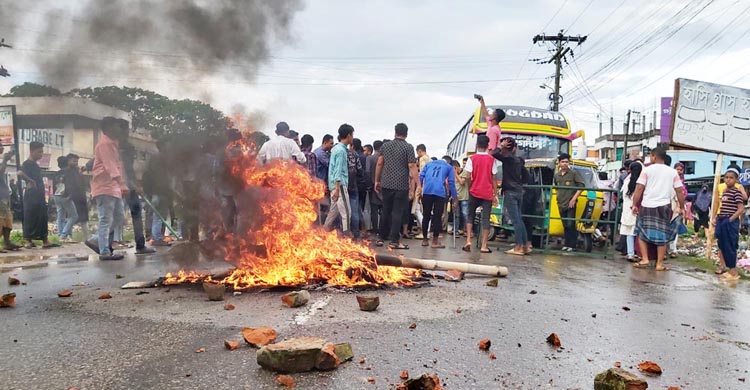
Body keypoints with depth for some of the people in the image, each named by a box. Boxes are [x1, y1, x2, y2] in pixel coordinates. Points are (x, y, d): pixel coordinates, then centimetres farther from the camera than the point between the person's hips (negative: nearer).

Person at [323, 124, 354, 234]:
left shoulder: (336, 148, 15)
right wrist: (337, 189, -22)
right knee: (346, 213, -6)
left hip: (335, 185, 10)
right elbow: (338, 171, -19)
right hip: (340, 185, -10)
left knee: (334, 211, 13)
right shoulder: (341, 150, -14)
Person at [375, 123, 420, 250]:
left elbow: (379, 164, 9)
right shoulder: (408, 147, -5)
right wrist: (418, 184, -9)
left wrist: (377, 181, 16)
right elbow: (412, 166, -11)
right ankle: (394, 241, -1)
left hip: (386, 184, 4)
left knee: (386, 212, 13)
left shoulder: (385, 145, 7)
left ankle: (381, 238, 19)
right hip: (401, 185, -4)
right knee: (397, 213, -1)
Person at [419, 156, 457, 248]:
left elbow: (421, 176, 13)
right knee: (437, 217, 3)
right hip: (440, 192, -3)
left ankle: (425, 240, 17)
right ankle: (435, 241, 4)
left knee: (426, 215, 11)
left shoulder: (429, 163, 27)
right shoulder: (449, 167, 20)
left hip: (427, 191, 3)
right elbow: (451, 183, 10)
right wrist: (455, 199, 11)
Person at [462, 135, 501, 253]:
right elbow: (493, 178, 0)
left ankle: (468, 241, 1)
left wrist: (469, 188, 9)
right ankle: (484, 246, 0)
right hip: (487, 193, 0)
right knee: (486, 219, 3)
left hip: (474, 192, 0)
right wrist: (495, 193, 6)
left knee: (470, 216, 14)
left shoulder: (472, 158, -2)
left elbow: (468, 177, -6)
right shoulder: (492, 160, 1)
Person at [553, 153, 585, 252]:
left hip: (570, 204, -5)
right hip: (561, 204, 5)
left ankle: (572, 245, -1)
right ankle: (567, 244, 17)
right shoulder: (556, 175, 11)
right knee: (565, 226, 10)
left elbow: (581, 186, -8)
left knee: (571, 225, -7)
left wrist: (574, 199, -13)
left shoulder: (574, 173, -4)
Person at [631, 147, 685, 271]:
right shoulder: (672, 172, 7)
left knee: (642, 232, 12)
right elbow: (679, 191, 5)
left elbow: (639, 189, -7)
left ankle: (645, 259, 4)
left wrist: (634, 204, -1)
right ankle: (660, 263, 10)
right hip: (664, 206, 2)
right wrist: (681, 207, 14)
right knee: (662, 235, 8)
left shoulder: (647, 170, -1)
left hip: (647, 206, -2)